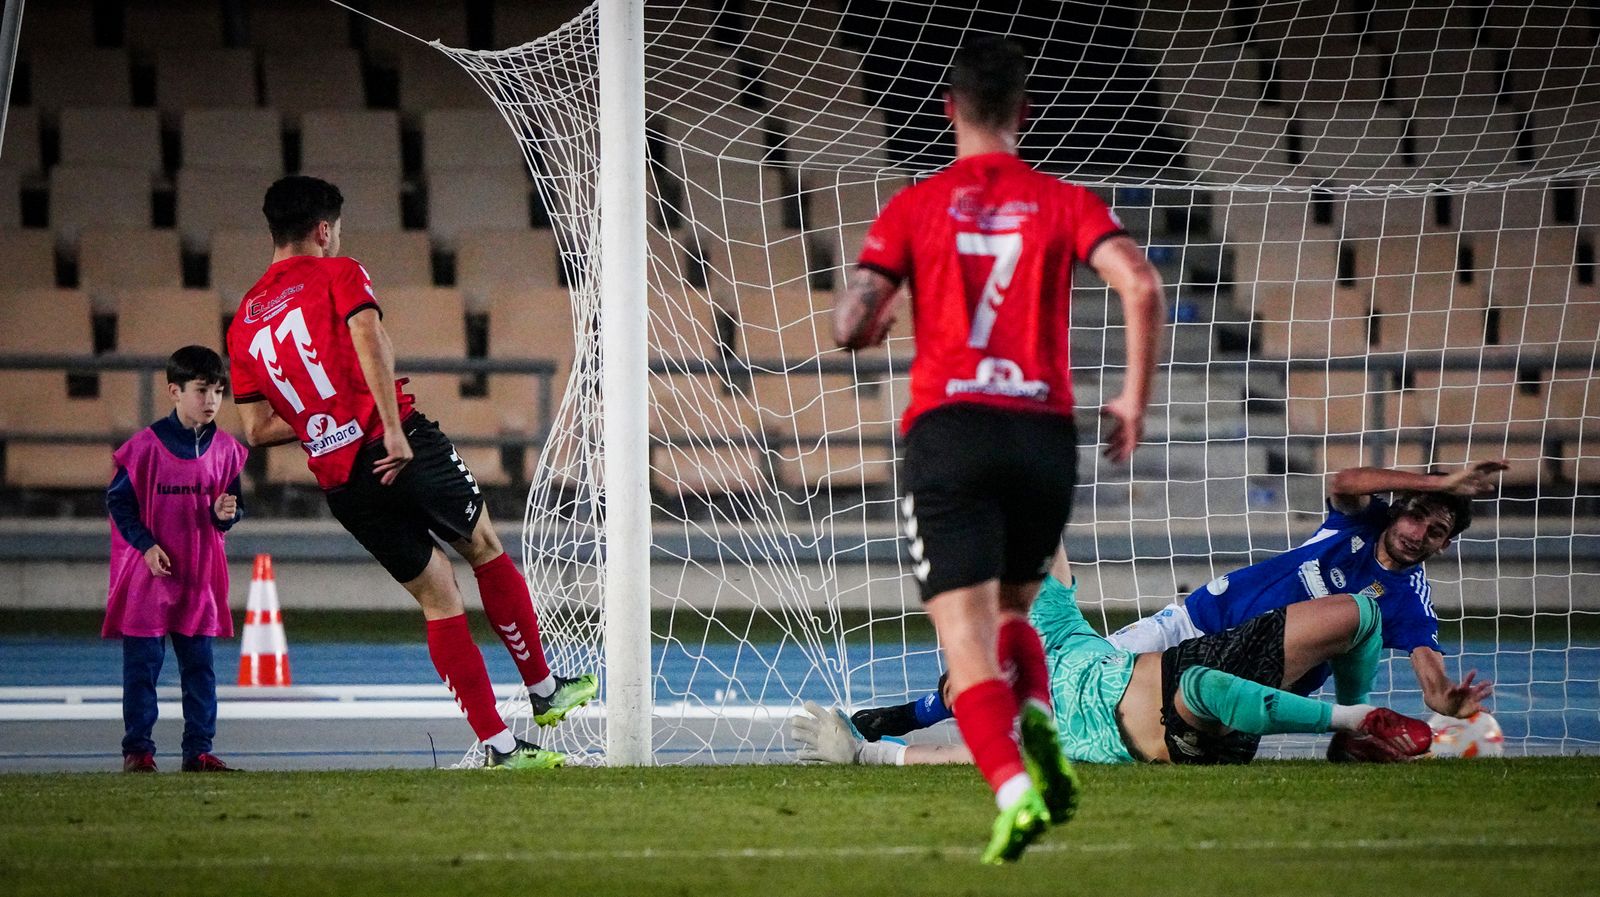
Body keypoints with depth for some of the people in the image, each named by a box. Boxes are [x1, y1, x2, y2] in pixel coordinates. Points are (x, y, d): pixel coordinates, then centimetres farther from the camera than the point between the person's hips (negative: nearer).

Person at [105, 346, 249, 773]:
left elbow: (233, 504, 12)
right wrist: (146, 545, -13)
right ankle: (137, 749, 6)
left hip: (201, 577, 4)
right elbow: (118, 500, -4)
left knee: (200, 666, 6)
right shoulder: (146, 445, -10)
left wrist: (226, 514, -11)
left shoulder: (225, 449, 3)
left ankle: (199, 749, 12)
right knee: (142, 665, 0)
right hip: (148, 575, -4)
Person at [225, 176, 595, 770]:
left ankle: (498, 744, 7)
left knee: (437, 596, 11)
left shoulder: (243, 323, 16)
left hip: (340, 483, 5)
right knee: (485, 548, 18)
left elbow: (258, 428, 13)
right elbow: (368, 338, -19)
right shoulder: (338, 275, 1)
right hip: (402, 449, -5)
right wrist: (392, 426, -22)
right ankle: (543, 689, 27)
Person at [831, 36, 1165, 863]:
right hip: (1045, 434, 2)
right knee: (1012, 608, 25)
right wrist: (1135, 397, 1)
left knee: (969, 646, -6)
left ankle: (1015, 788, -30)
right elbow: (1140, 285, -9)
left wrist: (878, 325, 23)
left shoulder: (912, 208, 5)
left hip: (947, 430, -2)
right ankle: (1037, 720, -5)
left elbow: (850, 327, -1)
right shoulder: (1065, 204, 7)